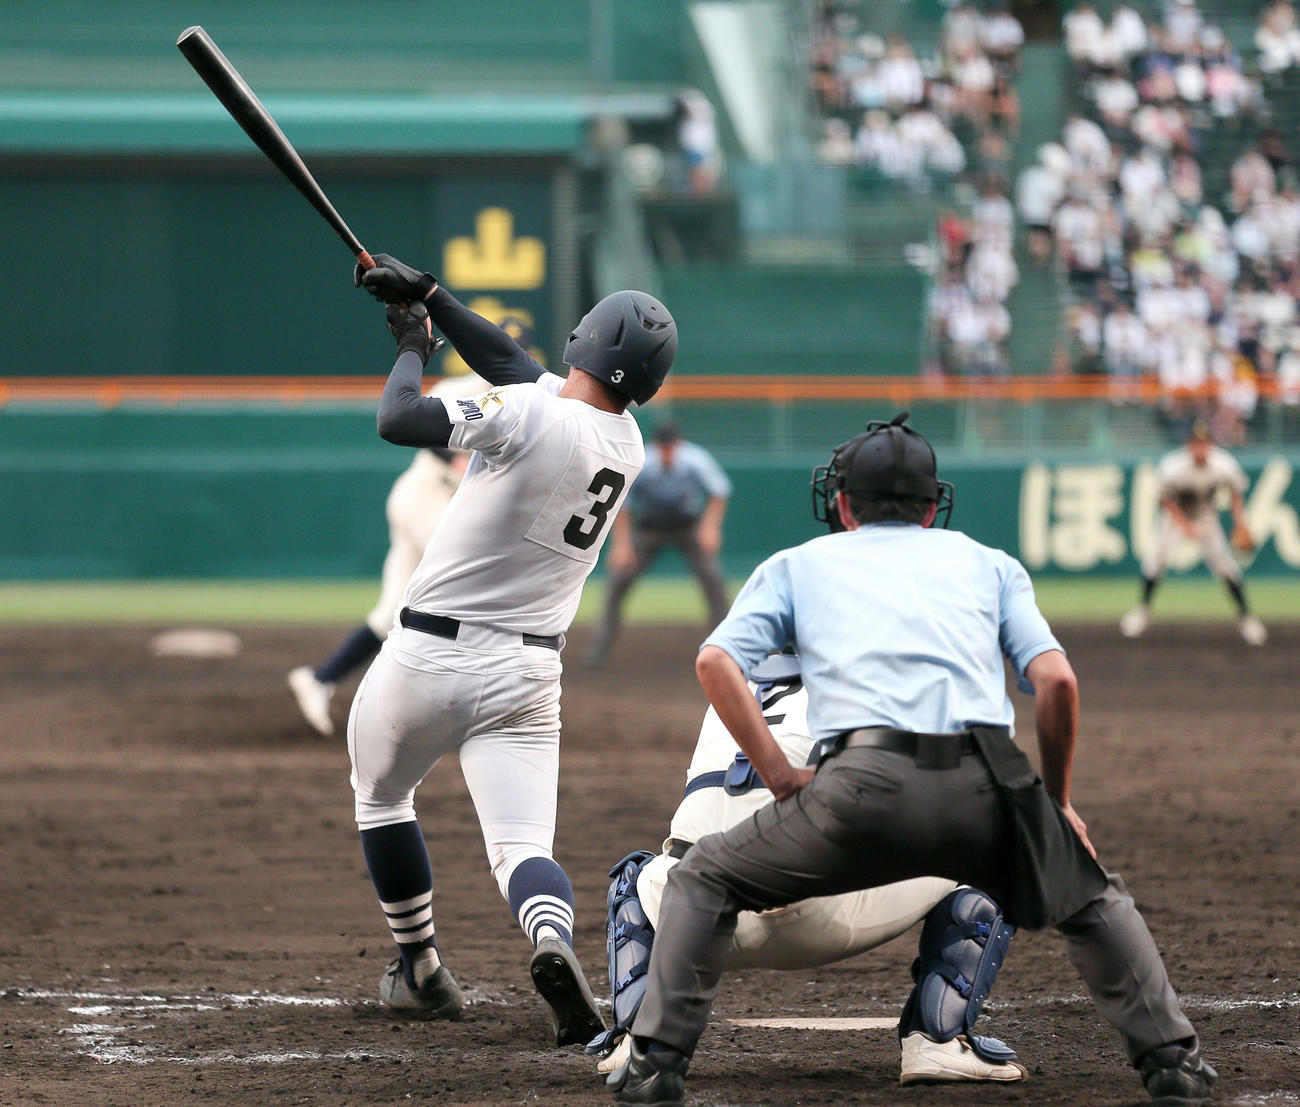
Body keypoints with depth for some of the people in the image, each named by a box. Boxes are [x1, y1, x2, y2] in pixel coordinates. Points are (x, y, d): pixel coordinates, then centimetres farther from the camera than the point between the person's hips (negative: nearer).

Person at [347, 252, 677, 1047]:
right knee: (523, 848, -3)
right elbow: (514, 362, 16)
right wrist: (429, 296, 17)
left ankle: (421, 972, 28)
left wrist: (414, 346, -2)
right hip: (528, 674, 4)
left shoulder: (528, 415, -18)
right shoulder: (627, 443, 5)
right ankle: (555, 942, -36)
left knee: (382, 797, 23)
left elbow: (398, 420, -20)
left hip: (431, 655, -4)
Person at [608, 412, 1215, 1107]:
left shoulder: (798, 563, 28)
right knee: (1091, 898, 29)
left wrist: (781, 778, 13)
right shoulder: (989, 563, 30)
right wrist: (1057, 801, 24)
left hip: (864, 786, -1)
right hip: (986, 787, 1)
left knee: (706, 880, 20)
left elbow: (715, 660, 10)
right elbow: (1057, 681, 13)